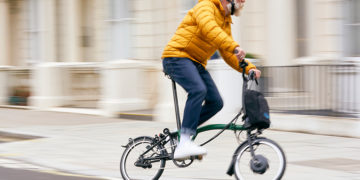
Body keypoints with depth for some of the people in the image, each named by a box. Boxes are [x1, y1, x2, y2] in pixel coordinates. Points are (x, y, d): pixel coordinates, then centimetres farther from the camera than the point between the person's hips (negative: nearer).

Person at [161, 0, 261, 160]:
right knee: (198, 90, -31)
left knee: (215, 102, -3)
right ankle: (184, 144, -34)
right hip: (177, 56, -9)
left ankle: (177, 135, 7)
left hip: (197, 63, 9)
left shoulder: (226, 22, 17)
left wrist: (249, 69, 0)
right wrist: (234, 47, -44)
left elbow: (228, 55, 16)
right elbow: (209, 29, -32)